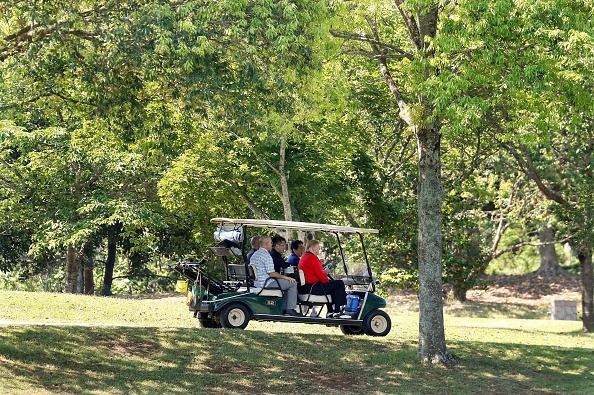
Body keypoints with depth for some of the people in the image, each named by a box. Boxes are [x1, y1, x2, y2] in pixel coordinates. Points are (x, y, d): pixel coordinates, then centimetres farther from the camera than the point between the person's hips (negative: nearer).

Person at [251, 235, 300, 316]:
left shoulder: (254, 255, 13)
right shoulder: (266, 256, -18)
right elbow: (272, 273, -20)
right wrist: (285, 277, -7)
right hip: (266, 284, -10)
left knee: (287, 283, 25)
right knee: (293, 283, -3)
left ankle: (284, 308, 21)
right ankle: (290, 309, -2)